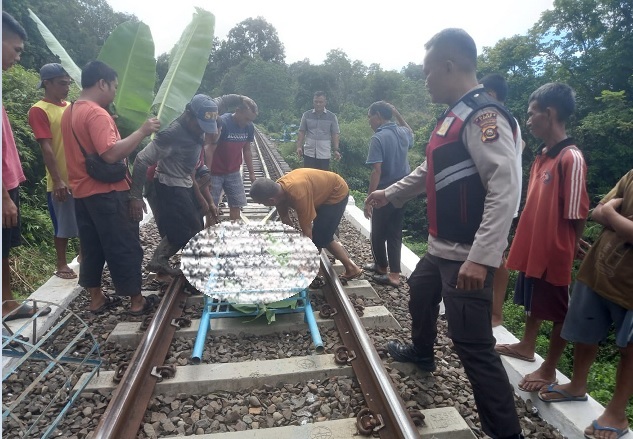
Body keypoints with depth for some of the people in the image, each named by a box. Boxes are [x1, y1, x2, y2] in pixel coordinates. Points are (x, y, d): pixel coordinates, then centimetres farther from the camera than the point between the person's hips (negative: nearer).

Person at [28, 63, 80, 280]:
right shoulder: (39, 110, -9)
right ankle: (61, 264, 19)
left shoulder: (69, 106, 12)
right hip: (61, 180, -6)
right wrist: (58, 180, -19)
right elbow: (46, 148, -14)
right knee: (63, 226, 4)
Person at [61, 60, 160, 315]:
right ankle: (136, 301, 10)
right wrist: (142, 131, -24)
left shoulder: (70, 112, 13)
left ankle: (96, 299, 24)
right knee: (125, 248, 0)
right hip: (107, 193, -9)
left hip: (82, 191, 9)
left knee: (92, 247, 15)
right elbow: (111, 154, -29)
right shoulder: (97, 114, -18)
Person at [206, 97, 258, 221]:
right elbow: (209, 150, -17)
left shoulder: (249, 127, -4)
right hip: (215, 172, -5)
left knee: (237, 204, 3)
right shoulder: (222, 123, -20)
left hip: (233, 172, 5)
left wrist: (251, 173, 8)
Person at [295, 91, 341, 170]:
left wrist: (336, 150, -6)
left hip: (324, 154, 0)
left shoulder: (332, 116, 3)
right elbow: (301, 132, 6)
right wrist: (299, 147, -5)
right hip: (309, 153, 1)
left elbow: (335, 134, 3)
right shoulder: (306, 115, 4)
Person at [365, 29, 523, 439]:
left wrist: (481, 258, -33)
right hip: (442, 248, 11)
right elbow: (429, 172, 24)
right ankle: (421, 353, 56)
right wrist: (389, 194, 30)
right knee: (420, 293, 29)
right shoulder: (454, 115, 12)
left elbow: (505, 189, -28)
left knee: (473, 344, -6)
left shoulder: (484, 115, -19)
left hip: (468, 257, -10)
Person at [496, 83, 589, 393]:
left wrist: (570, 251, -9)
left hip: (555, 253, -8)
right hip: (533, 246, 8)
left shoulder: (571, 159, -20)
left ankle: (549, 369, 25)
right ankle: (527, 346, 43)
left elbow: (576, 216, -18)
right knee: (533, 301, 24)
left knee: (559, 313, 10)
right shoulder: (541, 154, 7)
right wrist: (526, 240, 13)